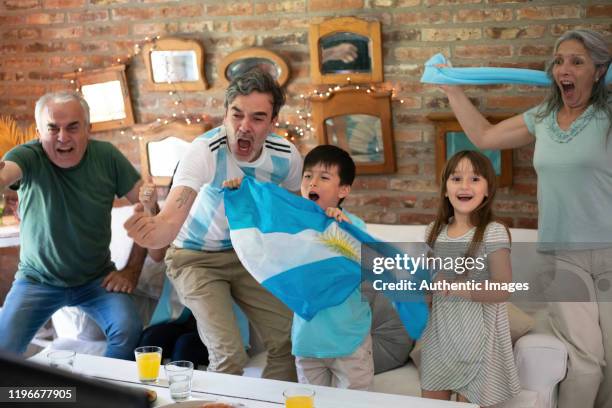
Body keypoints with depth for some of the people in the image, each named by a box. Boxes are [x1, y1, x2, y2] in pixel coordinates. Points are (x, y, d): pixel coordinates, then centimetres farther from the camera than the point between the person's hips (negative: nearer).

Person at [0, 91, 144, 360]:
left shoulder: (106, 156, -8)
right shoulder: (29, 157, -14)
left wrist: (133, 269, -7)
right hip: (37, 279, 0)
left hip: (96, 279, 1)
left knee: (129, 331, -23)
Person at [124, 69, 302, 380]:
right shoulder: (205, 151, -31)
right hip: (196, 257, -4)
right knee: (229, 356, -17)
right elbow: (171, 219, -45)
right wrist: (151, 230, -67)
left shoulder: (287, 157, -17)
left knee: (286, 342, 0)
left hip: (246, 253, 4)